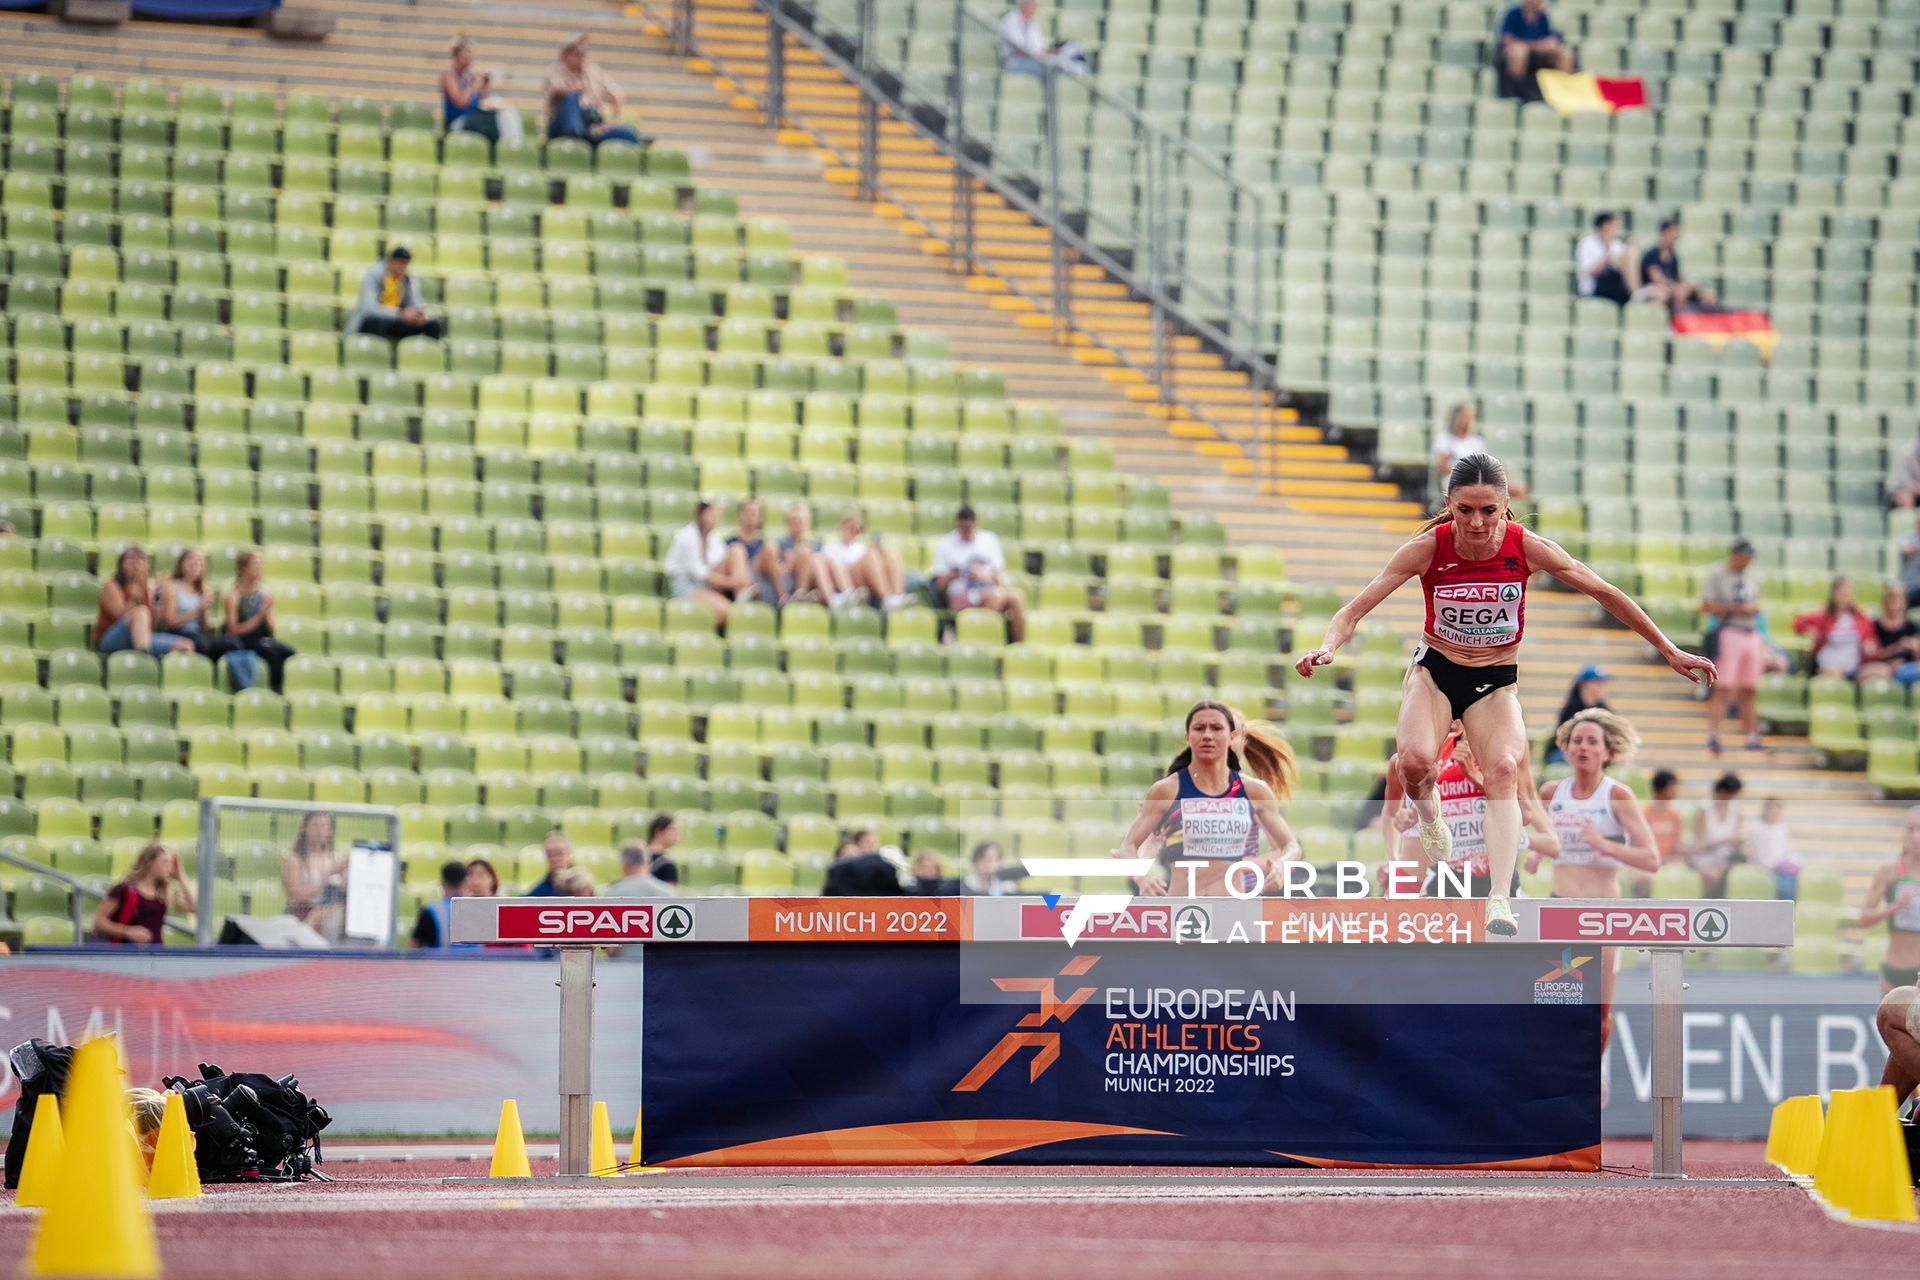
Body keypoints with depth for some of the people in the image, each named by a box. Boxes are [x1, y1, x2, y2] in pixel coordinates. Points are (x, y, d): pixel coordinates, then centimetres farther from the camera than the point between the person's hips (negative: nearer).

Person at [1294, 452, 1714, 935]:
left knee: (1503, 769, -28)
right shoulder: (1428, 548, -17)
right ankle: (1429, 816, 7)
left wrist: (1669, 651, -1)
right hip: (1435, 671, 0)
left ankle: (1500, 898, -37)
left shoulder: (1527, 548, -16)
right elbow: (1356, 608, -15)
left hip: (1496, 682, 0)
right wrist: (1328, 647, -36)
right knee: (1416, 759, -29)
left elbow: (1605, 594, -5)